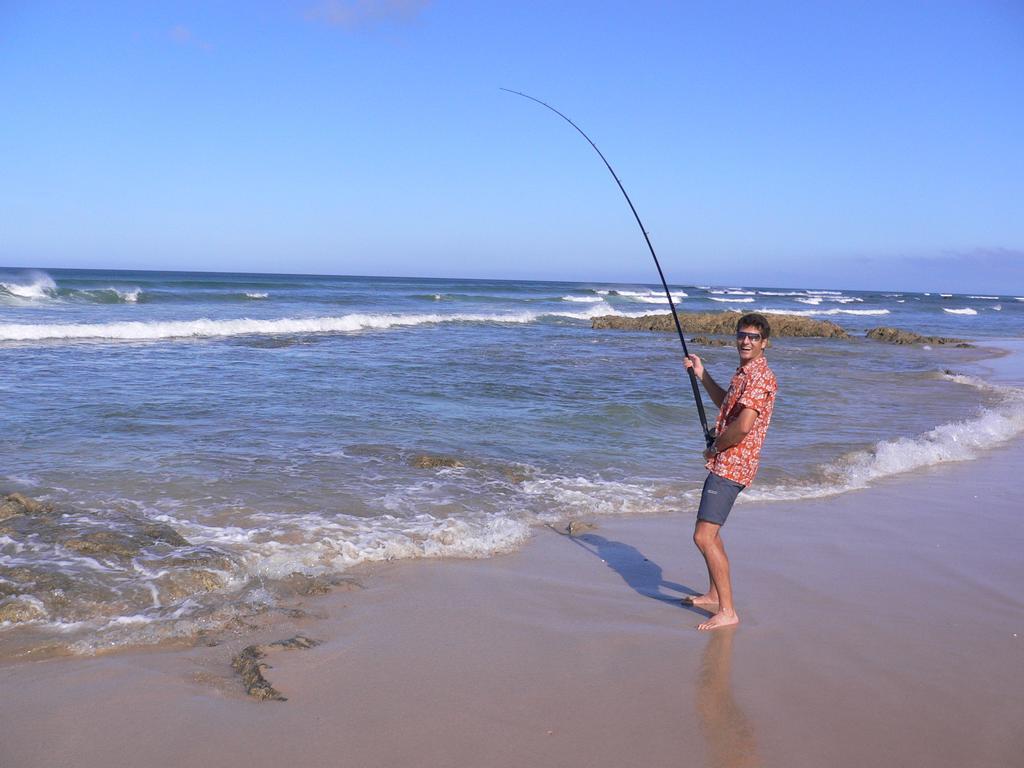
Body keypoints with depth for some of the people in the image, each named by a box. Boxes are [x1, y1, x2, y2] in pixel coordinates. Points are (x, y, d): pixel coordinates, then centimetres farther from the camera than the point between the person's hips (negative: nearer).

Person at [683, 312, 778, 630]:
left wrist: (715, 448, -12)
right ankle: (714, 593, 38)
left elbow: (743, 425, -29)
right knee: (709, 531, 23)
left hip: (732, 465, -11)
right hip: (725, 463, 11)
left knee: (704, 537, -16)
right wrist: (702, 374, 23)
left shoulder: (759, 377, -18)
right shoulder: (744, 373, 15)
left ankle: (728, 611, -11)